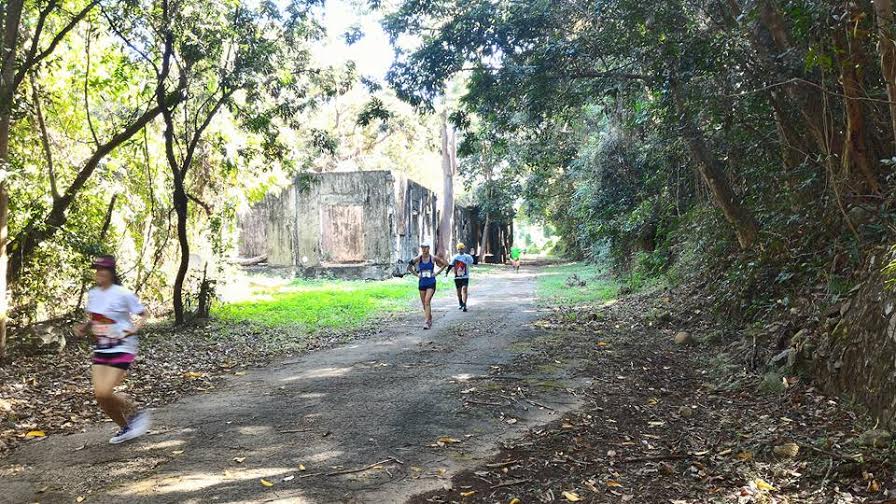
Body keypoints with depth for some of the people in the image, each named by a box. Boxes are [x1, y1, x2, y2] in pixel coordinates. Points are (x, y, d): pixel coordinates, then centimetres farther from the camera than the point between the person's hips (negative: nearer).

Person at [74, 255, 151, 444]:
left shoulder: (123, 294, -13)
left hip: (121, 349, -7)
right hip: (100, 350, 7)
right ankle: (125, 428, 23)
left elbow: (142, 314, -5)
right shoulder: (93, 294, 6)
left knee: (105, 393, -16)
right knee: (100, 395, 1)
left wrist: (133, 330, -22)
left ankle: (137, 414, 10)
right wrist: (83, 328, -1)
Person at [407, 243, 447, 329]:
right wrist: (416, 274, 2)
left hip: (431, 283, -3)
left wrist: (437, 273, -2)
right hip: (422, 283, 3)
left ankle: (426, 321, -18)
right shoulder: (418, 259, -2)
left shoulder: (433, 258, -6)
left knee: (427, 301, -17)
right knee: (424, 303, 9)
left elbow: (445, 264, 4)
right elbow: (409, 266, 11)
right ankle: (430, 319, 30)